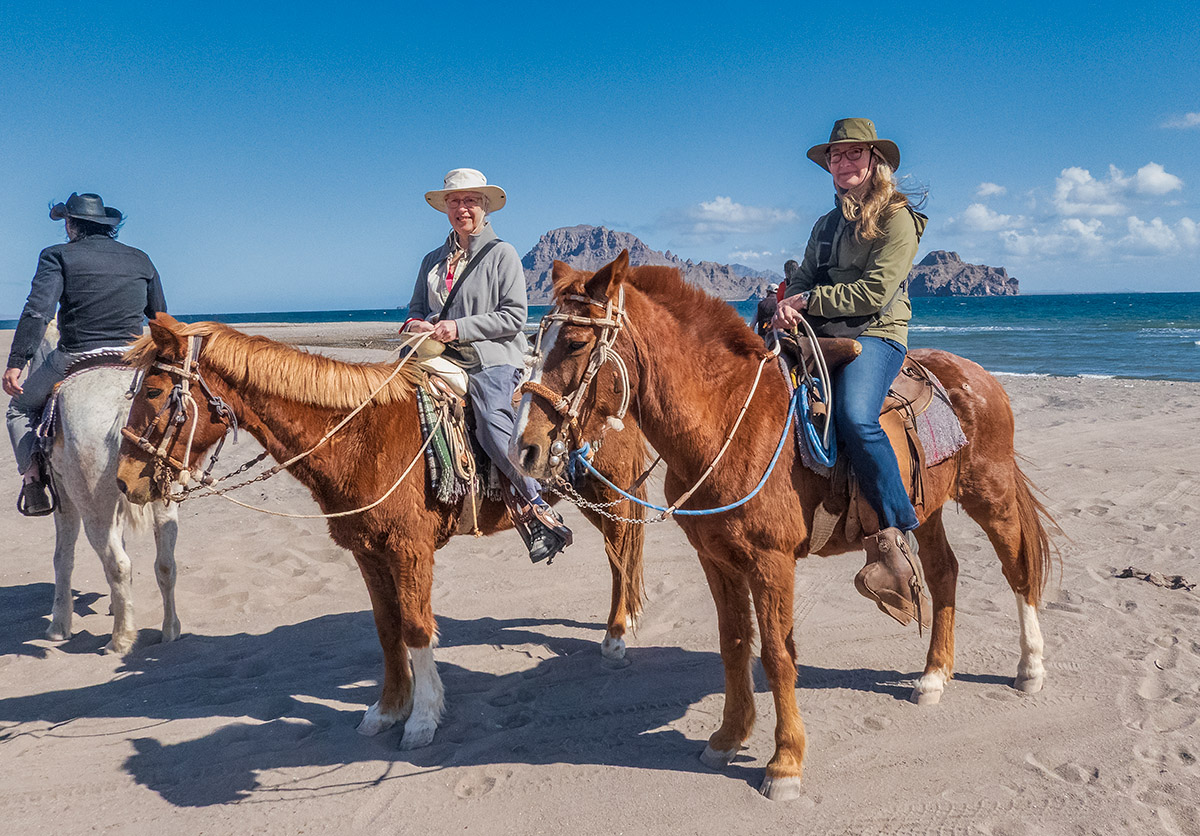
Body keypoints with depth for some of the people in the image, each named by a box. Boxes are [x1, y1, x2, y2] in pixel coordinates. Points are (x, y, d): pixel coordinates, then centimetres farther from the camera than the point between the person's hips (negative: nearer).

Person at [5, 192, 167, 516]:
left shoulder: (58, 256, -2)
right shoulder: (141, 260, 11)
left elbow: (37, 311, -14)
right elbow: (161, 317, 18)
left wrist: (15, 363, -13)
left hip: (74, 360, -3)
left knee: (21, 407, 21)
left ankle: (33, 472, 0)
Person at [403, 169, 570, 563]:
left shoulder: (502, 253, 3)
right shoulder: (433, 260, 21)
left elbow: (514, 315, -6)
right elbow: (417, 307, 24)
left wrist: (460, 328, -15)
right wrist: (416, 324, -2)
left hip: (494, 360, -6)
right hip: (444, 359, 6)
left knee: (492, 422, -30)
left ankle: (537, 510, -20)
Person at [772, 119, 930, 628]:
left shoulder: (897, 218, 0)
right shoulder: (827, 225, 23)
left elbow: (876, 291, -11)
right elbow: (803, 279, 17)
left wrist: (809, 300, -11)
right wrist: (789, 306, -7)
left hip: (877, 334, -8)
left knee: (854, 416, -35)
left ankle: (898, 536, -27)